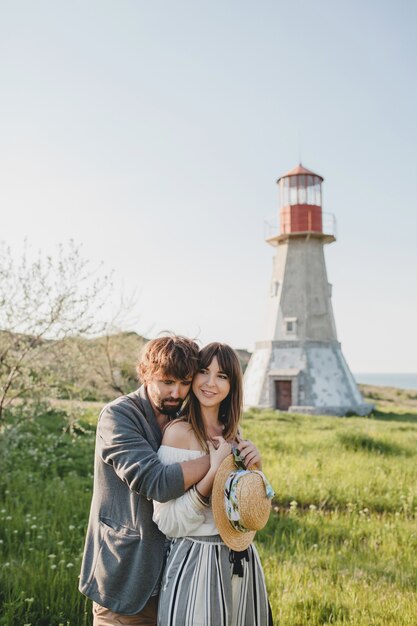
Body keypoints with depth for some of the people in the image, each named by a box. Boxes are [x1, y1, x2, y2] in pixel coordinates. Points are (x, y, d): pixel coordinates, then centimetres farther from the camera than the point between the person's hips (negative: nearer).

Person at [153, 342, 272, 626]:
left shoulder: (234, 433, 4)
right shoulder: (179, 432, -16)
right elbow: (168, 521, -18)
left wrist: (254, 469, -6)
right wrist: (215, 470, -25)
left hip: (242, 561, 7)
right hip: (197, 562, -6)